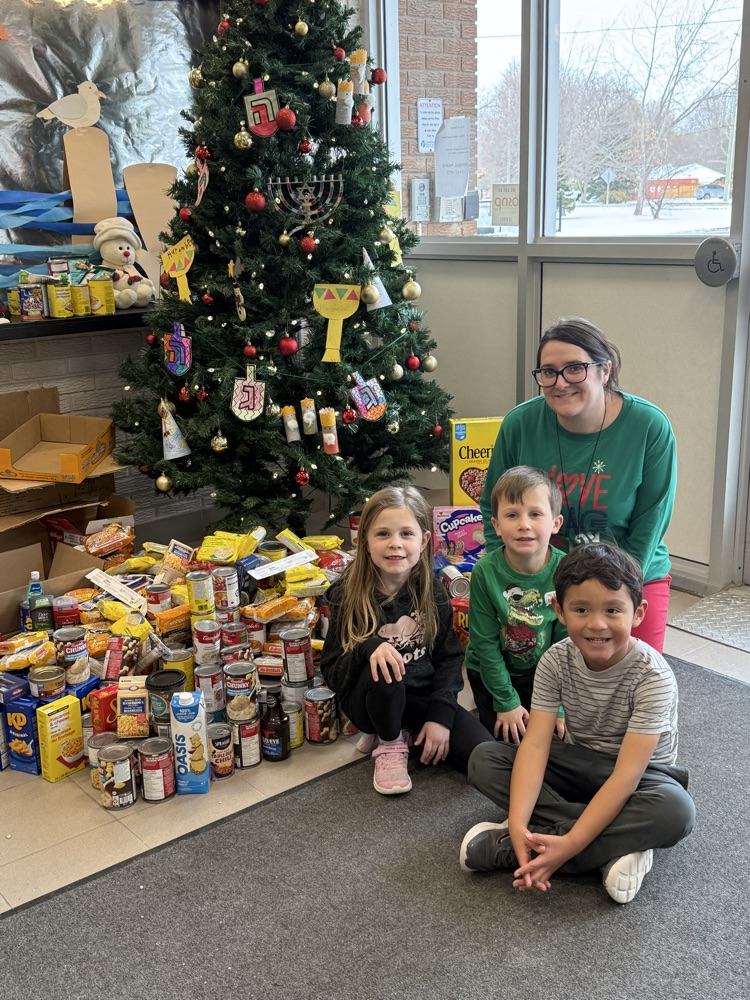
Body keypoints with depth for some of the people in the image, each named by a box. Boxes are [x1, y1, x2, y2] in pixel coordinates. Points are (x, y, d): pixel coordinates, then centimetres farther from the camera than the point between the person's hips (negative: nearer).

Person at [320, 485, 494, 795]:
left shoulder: (432, 592, -4)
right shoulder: (348, 596, -11)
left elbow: (449, 658, -1)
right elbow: (331, 672, -11)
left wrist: (440, 715, -14)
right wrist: (368, 649, -31)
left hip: (423, 695, 2)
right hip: (369, 701, -2)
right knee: (383, 670, -37)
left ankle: (411, 734, 10)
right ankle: (389, 744, -6)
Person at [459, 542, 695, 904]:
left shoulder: (653, 677, -27)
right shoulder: (556, 661, -16)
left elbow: (626, 775, -32)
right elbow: (535, 745, -22)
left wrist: (570, 845, -40)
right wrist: (518, 823, -38)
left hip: (641, 773, -3)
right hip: (577, 763, 4)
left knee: (675, 810, -38)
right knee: (484, 760, -16)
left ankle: (504, 849, -32)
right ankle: (616, 845, -23)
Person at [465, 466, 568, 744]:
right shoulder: (485, 572, -23)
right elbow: (485, 642, -15)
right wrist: (507, 702, -12)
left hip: (543, 672, 1)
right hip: (493, 671, -1)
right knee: (508, 739, -3)